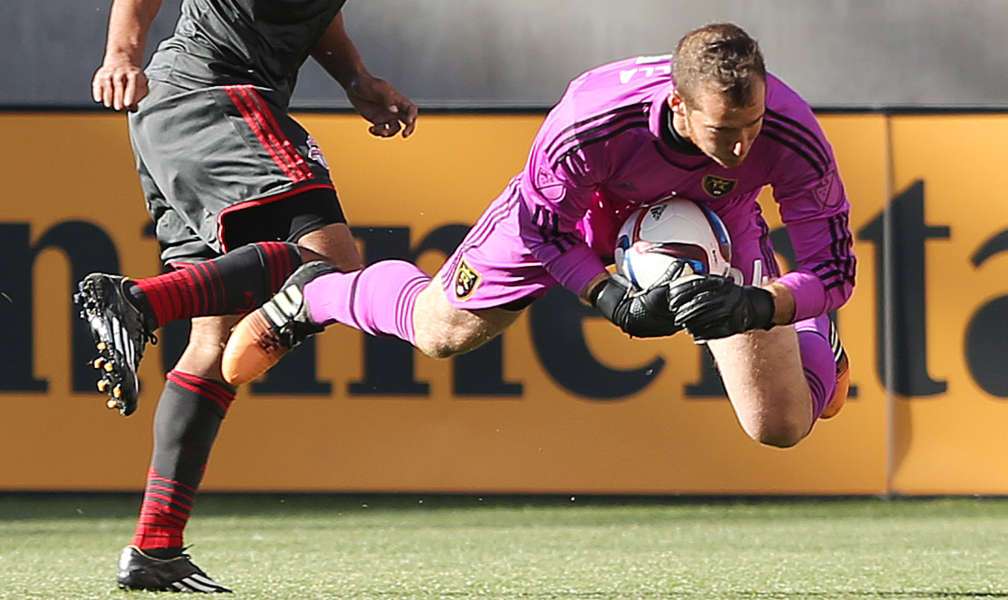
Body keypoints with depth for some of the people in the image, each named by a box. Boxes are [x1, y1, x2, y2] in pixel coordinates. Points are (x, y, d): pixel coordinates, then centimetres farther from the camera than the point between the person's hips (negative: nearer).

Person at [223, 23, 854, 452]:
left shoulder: (791, 137, -42)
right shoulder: (584, 126, -44)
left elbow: (835, 269, -31)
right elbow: (546, 230, -23)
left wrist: (757, 306, -49)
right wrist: (613, 298, -37)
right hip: (588, 204, -1)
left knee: (781, 424, -5)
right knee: (440, 330, 11)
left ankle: (809, 338, 33)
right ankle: (314, 296, 44)